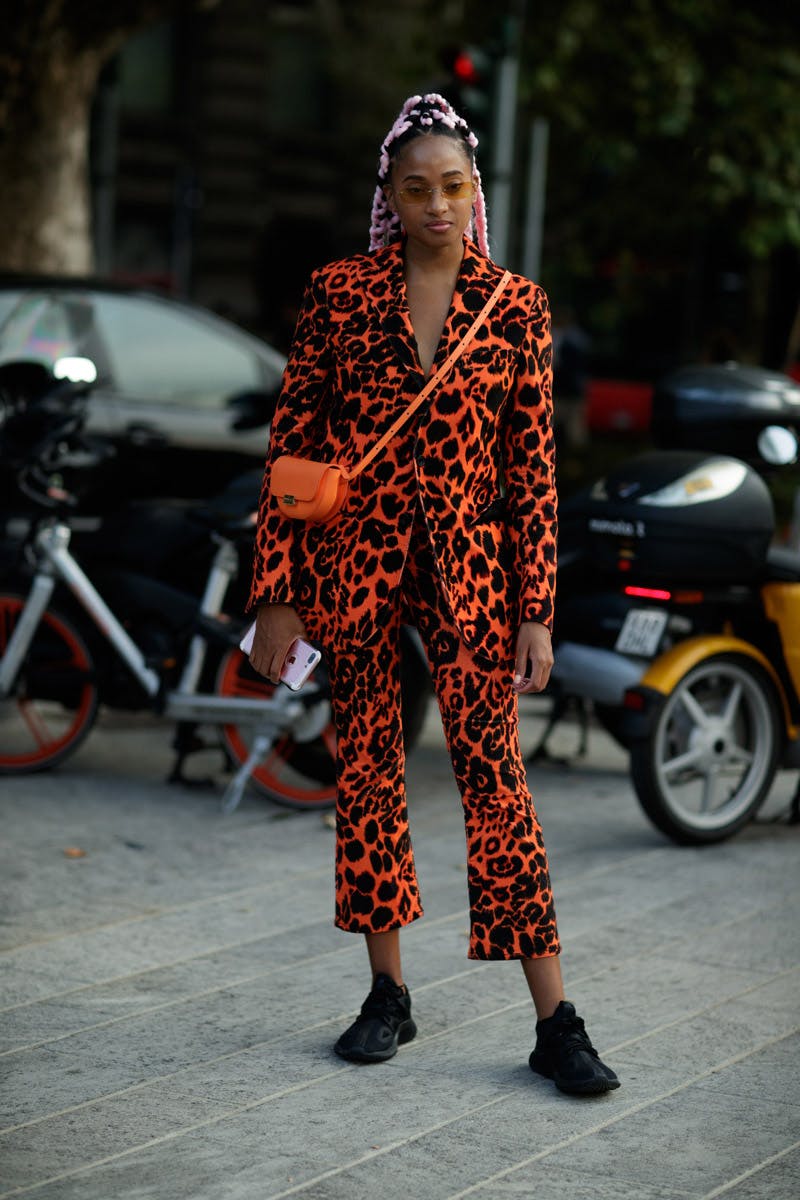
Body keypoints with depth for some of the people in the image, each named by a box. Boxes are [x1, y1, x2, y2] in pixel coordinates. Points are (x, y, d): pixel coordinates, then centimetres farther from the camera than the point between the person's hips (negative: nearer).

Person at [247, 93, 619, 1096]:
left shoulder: (516, 305, 2)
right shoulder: (340, 293, 1)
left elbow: (533, 466, 3)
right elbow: (291, 447, 3)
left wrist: (535, 609, -2)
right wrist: (278, 595, -1)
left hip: (470, 566, -1)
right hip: (355, 558, 1)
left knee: (494, 777, -5)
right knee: (366, 770, 8)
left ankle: (554, 1022, -2)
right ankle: (388, 994, 22)